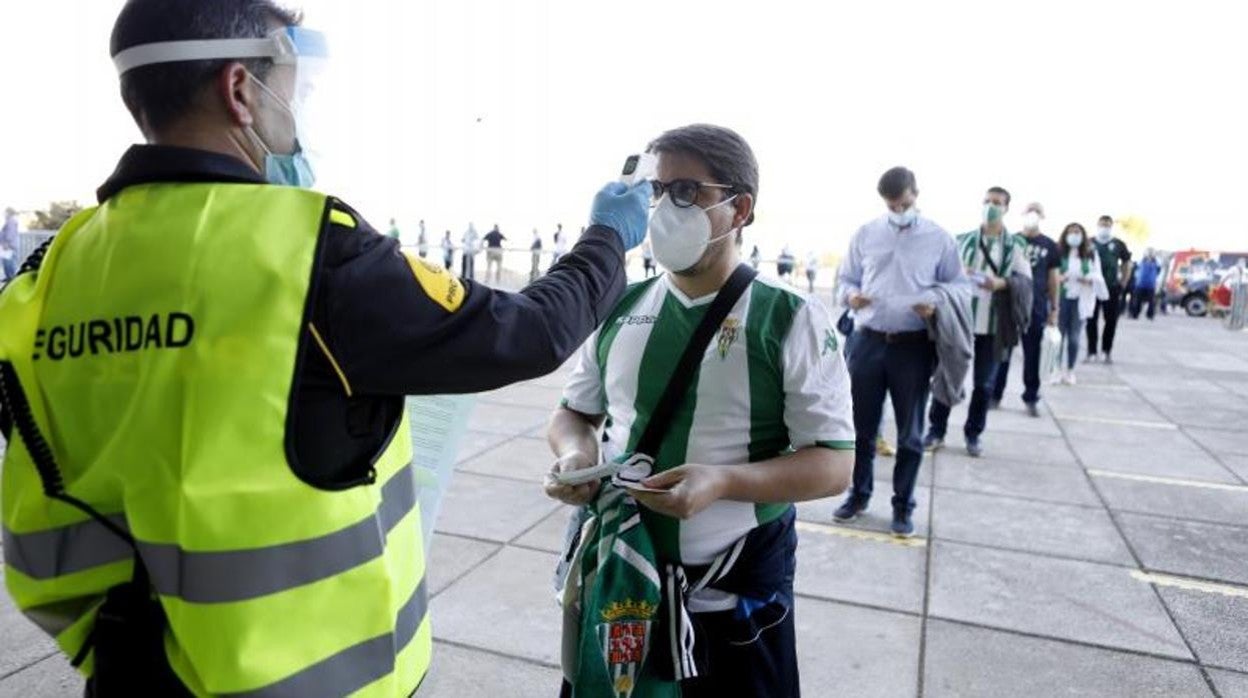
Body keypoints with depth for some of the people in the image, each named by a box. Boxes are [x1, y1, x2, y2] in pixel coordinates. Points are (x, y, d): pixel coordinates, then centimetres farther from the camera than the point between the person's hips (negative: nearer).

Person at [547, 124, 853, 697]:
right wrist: (574, 455, -12)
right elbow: (575, 412, 11)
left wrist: (723, 481, -27)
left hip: (734, 595, -3)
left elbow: (833, 463, -12)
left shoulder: (792, 320, -12)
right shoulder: (621, 310, 1)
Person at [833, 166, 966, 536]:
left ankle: (903, 506, 23)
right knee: (862, 426, 11)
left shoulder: (939, 238, 2)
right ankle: (859, 494, 30)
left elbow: (958, 285, 6)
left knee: (910, 433, 8)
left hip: (914, 346, -1)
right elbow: (846, 278, 12)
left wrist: (937, 304, -15)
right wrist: (850, 295, -12)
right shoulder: (864, 235, 6)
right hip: (868, 341, 2)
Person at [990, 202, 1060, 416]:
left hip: (1036, 308, 1)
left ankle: (1031, 398, 14)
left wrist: (1054, 308, 6)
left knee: (1032, 355, 6)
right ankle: (995, 395, 11)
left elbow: (1053, 278, 9)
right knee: (1002, 351, 3)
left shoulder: (1050, 246, 6)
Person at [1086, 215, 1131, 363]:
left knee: (1111, 320, 3)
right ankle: (1092, 352, 4)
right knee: (1092, 320, -1)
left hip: (1112, 288, 1)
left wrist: (1123, 283, 8)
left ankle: (1107, 351, 15)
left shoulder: (1118, 244, 5)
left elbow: (1126, 264, 13)